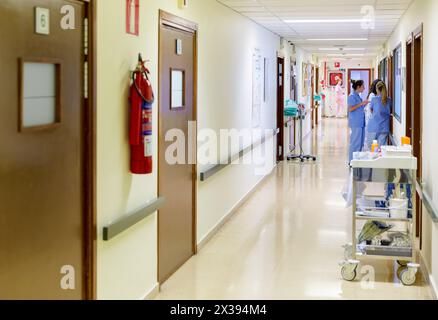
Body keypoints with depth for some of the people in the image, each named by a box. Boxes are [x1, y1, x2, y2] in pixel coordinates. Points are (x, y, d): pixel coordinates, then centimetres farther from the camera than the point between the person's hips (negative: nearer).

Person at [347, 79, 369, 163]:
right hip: (355, 123, -10)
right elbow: (350, 109, -20)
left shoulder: (358, 96, 17)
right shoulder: (352, 96, -11)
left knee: (361, 142, 12)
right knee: (355, 142, -7)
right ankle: (352, 160, -1)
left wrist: (364, 104, 12)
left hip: (361, 122, 10)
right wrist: (361, 104, -20)